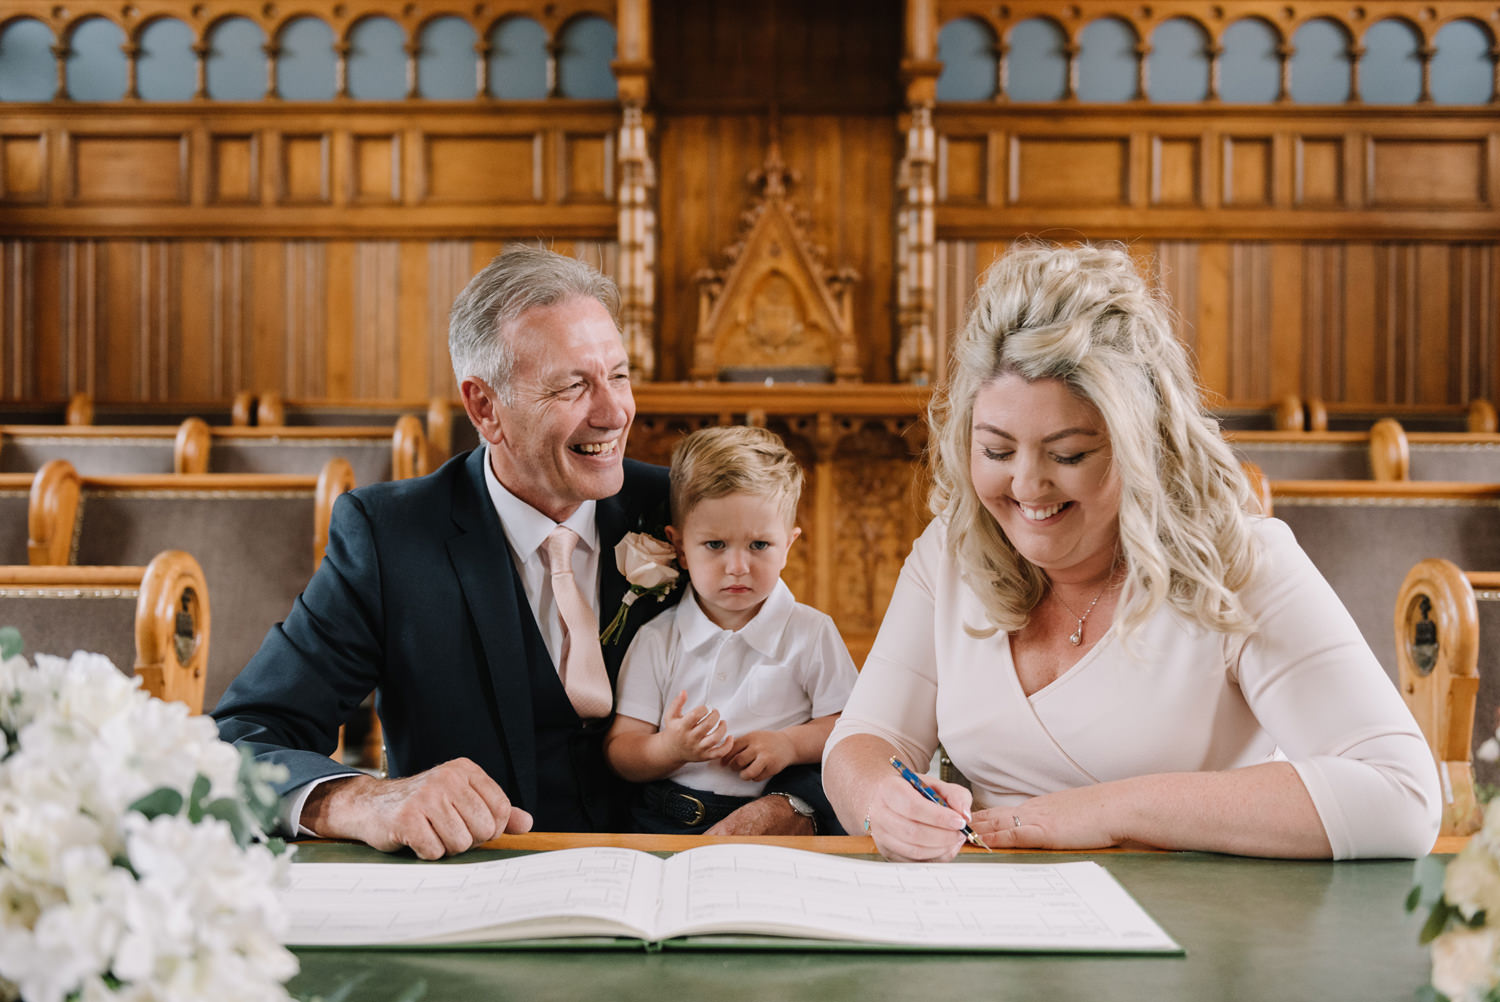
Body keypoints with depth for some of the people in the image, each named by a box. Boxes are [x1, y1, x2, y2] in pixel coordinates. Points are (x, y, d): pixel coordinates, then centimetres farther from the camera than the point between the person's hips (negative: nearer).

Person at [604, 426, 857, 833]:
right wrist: (670, 749, -17)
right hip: (667, 821, 0)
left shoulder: (812, 634, 5)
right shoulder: (657, 640, 6)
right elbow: (619, 749, 4)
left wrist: (791, 744, -11)